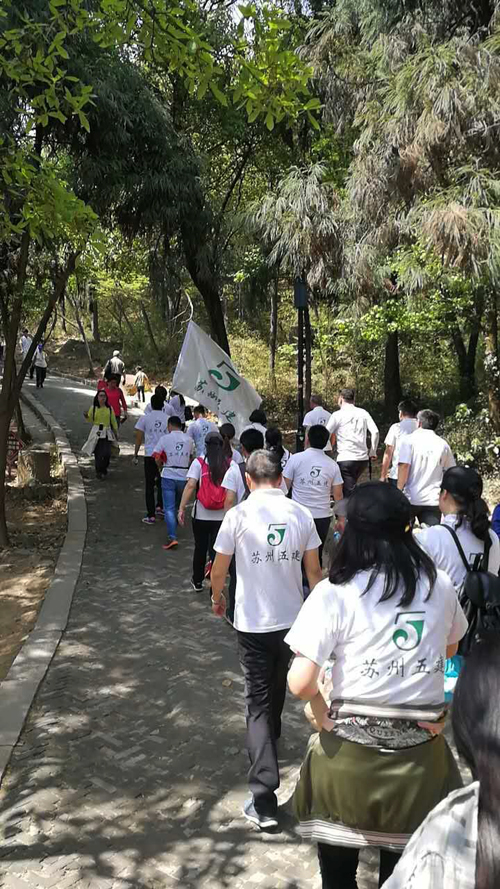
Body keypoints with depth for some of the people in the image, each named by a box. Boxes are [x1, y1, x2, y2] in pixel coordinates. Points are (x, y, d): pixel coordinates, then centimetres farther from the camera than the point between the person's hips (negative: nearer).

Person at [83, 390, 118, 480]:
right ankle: (98, 471, 14)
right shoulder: (93, 408, 3)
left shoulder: (109, 408, 6)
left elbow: (113, 421, 11)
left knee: (107, 453, -9)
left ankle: (103, 470, 14)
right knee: (98, 454, -2)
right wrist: (86, 416, -13)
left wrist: (116, 431, 8)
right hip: (96, 432, -1)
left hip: (107, 433, 1)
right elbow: (90, 420, 7)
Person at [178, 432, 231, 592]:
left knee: (200, 548, 18)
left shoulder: (199, 462, -6)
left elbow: (190, 486, -14)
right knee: (216, 551, 7)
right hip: (222, 517, 1)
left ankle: (197, 582, 34)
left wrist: (182, 508, -13)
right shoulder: (230, 464, -1)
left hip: (201, 516, 0)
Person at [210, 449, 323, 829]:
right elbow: (314, 571, 3)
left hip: (253, 623, -3)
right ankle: (270, 737, 53)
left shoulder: (239, 515, -13)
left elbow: (219, 570, -4)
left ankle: (264, 800, -3)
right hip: (292, 619, 3)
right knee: (277, 688, 27)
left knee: (258, 701, 1)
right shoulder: (301, 515, -4)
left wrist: (217, 598, 16)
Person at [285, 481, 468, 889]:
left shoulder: (335, 592, -17)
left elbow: (300, 682, -22)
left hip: (350, 751, -3)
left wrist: (322, 710, -3)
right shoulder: (440, 584, -4)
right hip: (419, 753, 3)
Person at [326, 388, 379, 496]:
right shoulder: (363, 413, 9)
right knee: (352, 486, 24)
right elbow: (375, 432, 3)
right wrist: (373, 452, 12)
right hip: (363, 458, 5)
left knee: (349, 492, -3)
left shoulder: (337, 415, -1)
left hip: (345, 459, -5)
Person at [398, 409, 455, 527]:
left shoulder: (409, 440, -2)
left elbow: (404, 466, -13)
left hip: (410, 498, -2)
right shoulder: (443, 444, 8)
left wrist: (399, 490, -10)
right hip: (434, 499, 2)